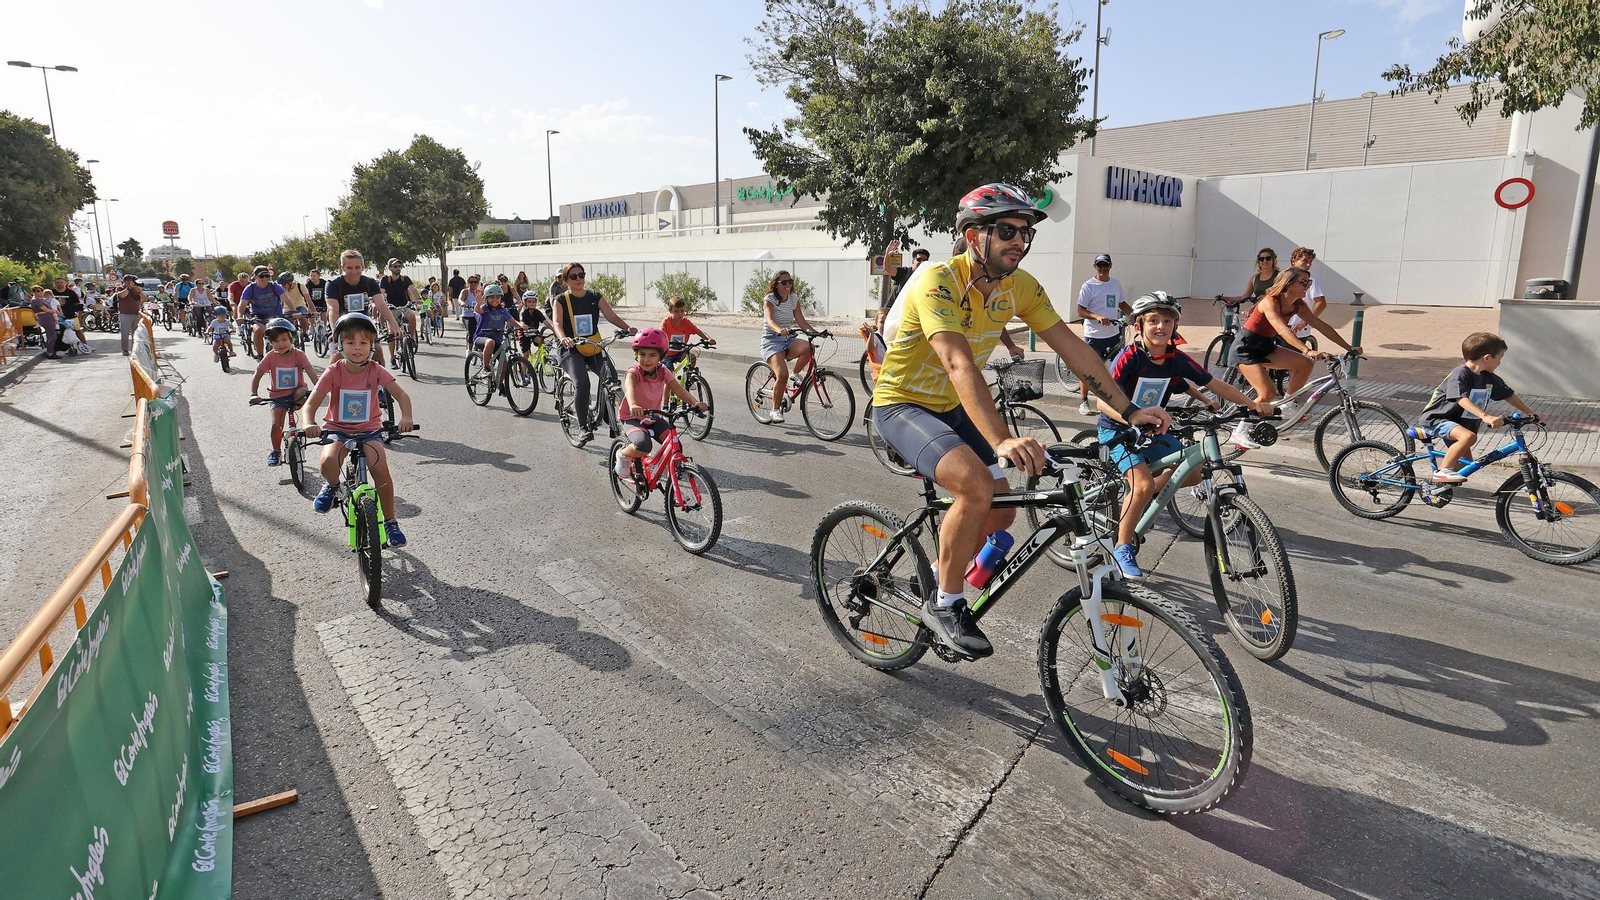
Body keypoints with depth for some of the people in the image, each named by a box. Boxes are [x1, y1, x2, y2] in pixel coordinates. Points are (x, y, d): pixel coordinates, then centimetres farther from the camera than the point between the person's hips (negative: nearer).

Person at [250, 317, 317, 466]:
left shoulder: (298, 354, -9)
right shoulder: (270, 357, -8)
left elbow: (311, 372, -18)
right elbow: (257, 377, -3)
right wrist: (253, 395, -16)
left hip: (295, 392, -1)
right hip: (278, 396, 1)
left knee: (303, 393, -37)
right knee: (276, 424, -11)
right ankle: (275, 452, 12)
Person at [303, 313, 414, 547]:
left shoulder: (376, 370, -6)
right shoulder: (333, 372, -8)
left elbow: (401, 395, -15)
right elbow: (311, 404, -12)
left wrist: (406, 417, -36)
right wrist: (309, 424, -34)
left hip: (369, 430, 0)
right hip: (337, 429, 0)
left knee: (380, 468, -24)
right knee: (328, 462, -32)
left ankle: (390, 522, -5)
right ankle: (332, 486, 8)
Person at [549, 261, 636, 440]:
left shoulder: (595, 297, 8)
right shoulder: (561, 300, 0)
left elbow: (611, 315, -5)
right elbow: (557, 323, -16)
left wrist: (628, 328, -25)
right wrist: (563, 338, -39)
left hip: (594, 348, 3)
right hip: (571, 350, -3)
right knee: (582, 384, -27)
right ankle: (584, 427, -15)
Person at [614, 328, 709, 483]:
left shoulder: (663, 371, -6)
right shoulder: (634, 371, -21)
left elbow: (678, 390, -17)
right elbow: (630, 387, -43)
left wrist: (695, 402, -38)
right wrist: (633, 405, -66)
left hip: (653, 417, 5)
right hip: (632, 418, -5)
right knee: (643, 446, -32)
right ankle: (623, 456, 1)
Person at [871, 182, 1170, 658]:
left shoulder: (1020, 287, -5)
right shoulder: (939, 281, -27)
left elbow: (1072, 347, -4)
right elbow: (960, 364, -40)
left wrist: (1128, 411, -11)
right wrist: (1001, 441, -52)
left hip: (953, 407, 7)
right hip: (902, 405, -7)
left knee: (1002, 511, 4)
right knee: (977, 485, -29)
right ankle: (944, 604, -9)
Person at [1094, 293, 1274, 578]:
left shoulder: (1177, 359, -7)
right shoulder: (1130, 356, -23)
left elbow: (1214, 384, 1)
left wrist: (1252, 403, -11)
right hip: (1118, 429, -6)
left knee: (1194, 473, -1)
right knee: (1143, 484, -24)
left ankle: (1138, 497, 22)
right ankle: (1122, 548, -6)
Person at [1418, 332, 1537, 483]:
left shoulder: (1490, 378, 4)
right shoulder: (1460, 374, -21)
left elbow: (1509, 395, 19)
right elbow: (1462, 400, -35)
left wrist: (1530, 413, 22)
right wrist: (1485, 416, -45)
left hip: (1460, 422, 9)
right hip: (1436, 420, -9)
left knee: (1466, 464, 15)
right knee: (1469, 436, -35)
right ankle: (1443, 471, -26)